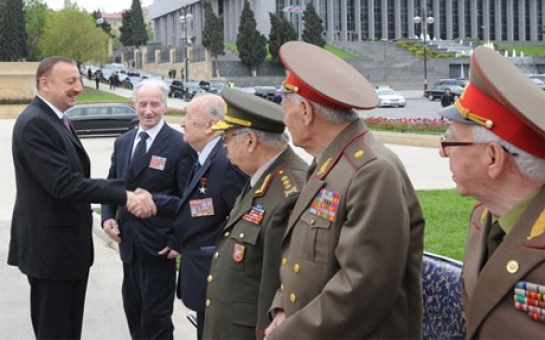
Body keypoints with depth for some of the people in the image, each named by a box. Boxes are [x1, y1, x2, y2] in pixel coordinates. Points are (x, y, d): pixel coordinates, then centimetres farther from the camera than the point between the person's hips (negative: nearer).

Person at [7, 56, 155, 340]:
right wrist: (124, 196, -31)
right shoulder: (34, 124, -20)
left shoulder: (56, 120, 13)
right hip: (50, 247, -10)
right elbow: (64, 184, -28)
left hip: (69, 244, 10)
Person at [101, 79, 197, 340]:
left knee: (156, 314, 1)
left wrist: (178, 240, -14)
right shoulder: (123, 142, 10)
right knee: (132, 307, 16)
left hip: (159, 242, -6)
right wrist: (107, 217, -2)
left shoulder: (180, 146, -10)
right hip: (129, 240, 6)